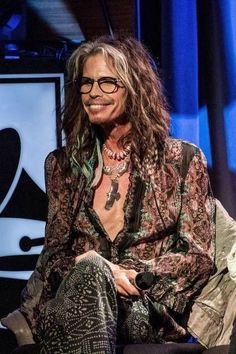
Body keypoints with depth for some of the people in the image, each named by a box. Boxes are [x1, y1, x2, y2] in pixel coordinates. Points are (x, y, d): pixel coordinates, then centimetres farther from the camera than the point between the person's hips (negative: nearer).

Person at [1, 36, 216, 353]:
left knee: (89, 274, -37)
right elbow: (54, 251, 13)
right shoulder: (63, 164, 19)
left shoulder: (183, 160, 10)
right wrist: (85, 266, -13)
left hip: (150, 310, -2)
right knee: (89, 271, -36)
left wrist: (135, 274, -13)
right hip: (70, 301, 2)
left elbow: (199, 256, 5)